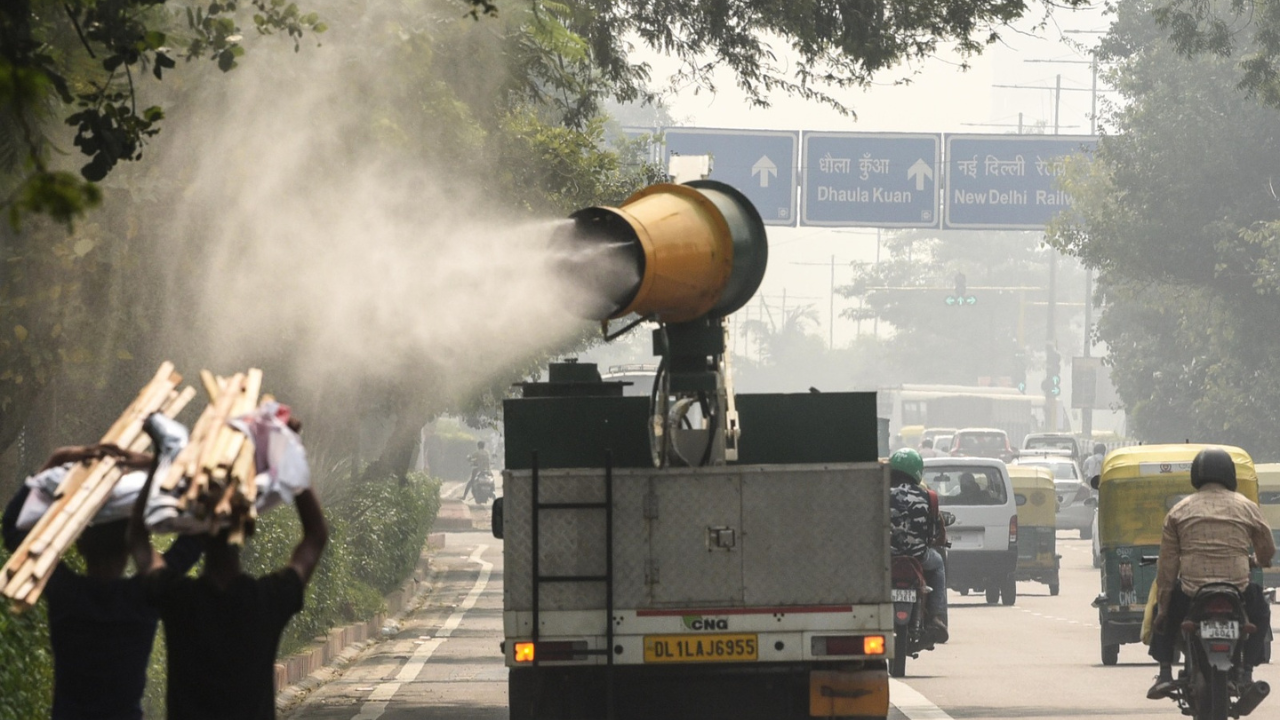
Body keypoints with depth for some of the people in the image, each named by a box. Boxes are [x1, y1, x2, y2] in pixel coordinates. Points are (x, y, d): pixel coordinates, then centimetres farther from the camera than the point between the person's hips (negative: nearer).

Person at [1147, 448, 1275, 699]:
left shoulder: (1179, 511, 5)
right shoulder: (1246, 508, 4)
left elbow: (1167, 564, 4)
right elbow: (1267, 551, 14)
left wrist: (1162, 607, 9)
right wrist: (1261, 563, 39)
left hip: (1191, 593, 0)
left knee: (1165, 611, 32)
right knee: (1260, 610, 33)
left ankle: (1165, 673, 18)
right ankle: (1246, 672, 23)